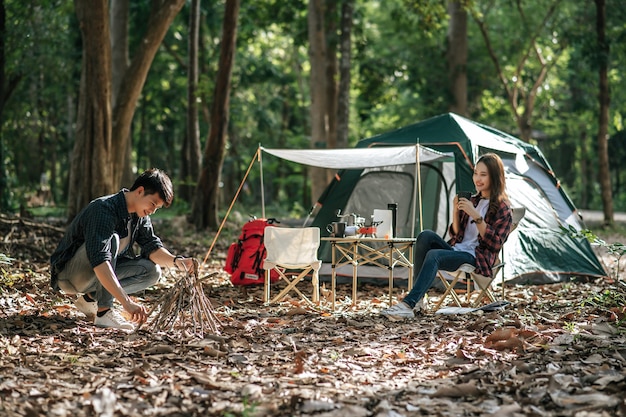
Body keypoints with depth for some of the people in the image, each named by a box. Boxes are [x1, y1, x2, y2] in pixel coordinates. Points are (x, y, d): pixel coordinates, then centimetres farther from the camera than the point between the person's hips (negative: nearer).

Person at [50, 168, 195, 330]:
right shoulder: (104, 209, -29)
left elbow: (152, 246, -1)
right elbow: (99, 261, -40)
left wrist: (175, 261, -24)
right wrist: (127, 302, -47)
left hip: (99, 276, 8)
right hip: (69, 276, -8)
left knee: (152, 271, -8)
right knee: (112, 239, -33)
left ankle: (91, 298, -2)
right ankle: (104, 311, -27)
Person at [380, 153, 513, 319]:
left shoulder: (502, 208, -2)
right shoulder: (473, 200, 19)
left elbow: (495, 244, -12)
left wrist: (476, 216, -19)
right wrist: (456, 212, 0)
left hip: (476, 258, -7)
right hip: (456, 249, 7)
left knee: (433, 255, -32)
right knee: (426, 235, -21)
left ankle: (408, 305, -41)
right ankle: (418, 297, -24)